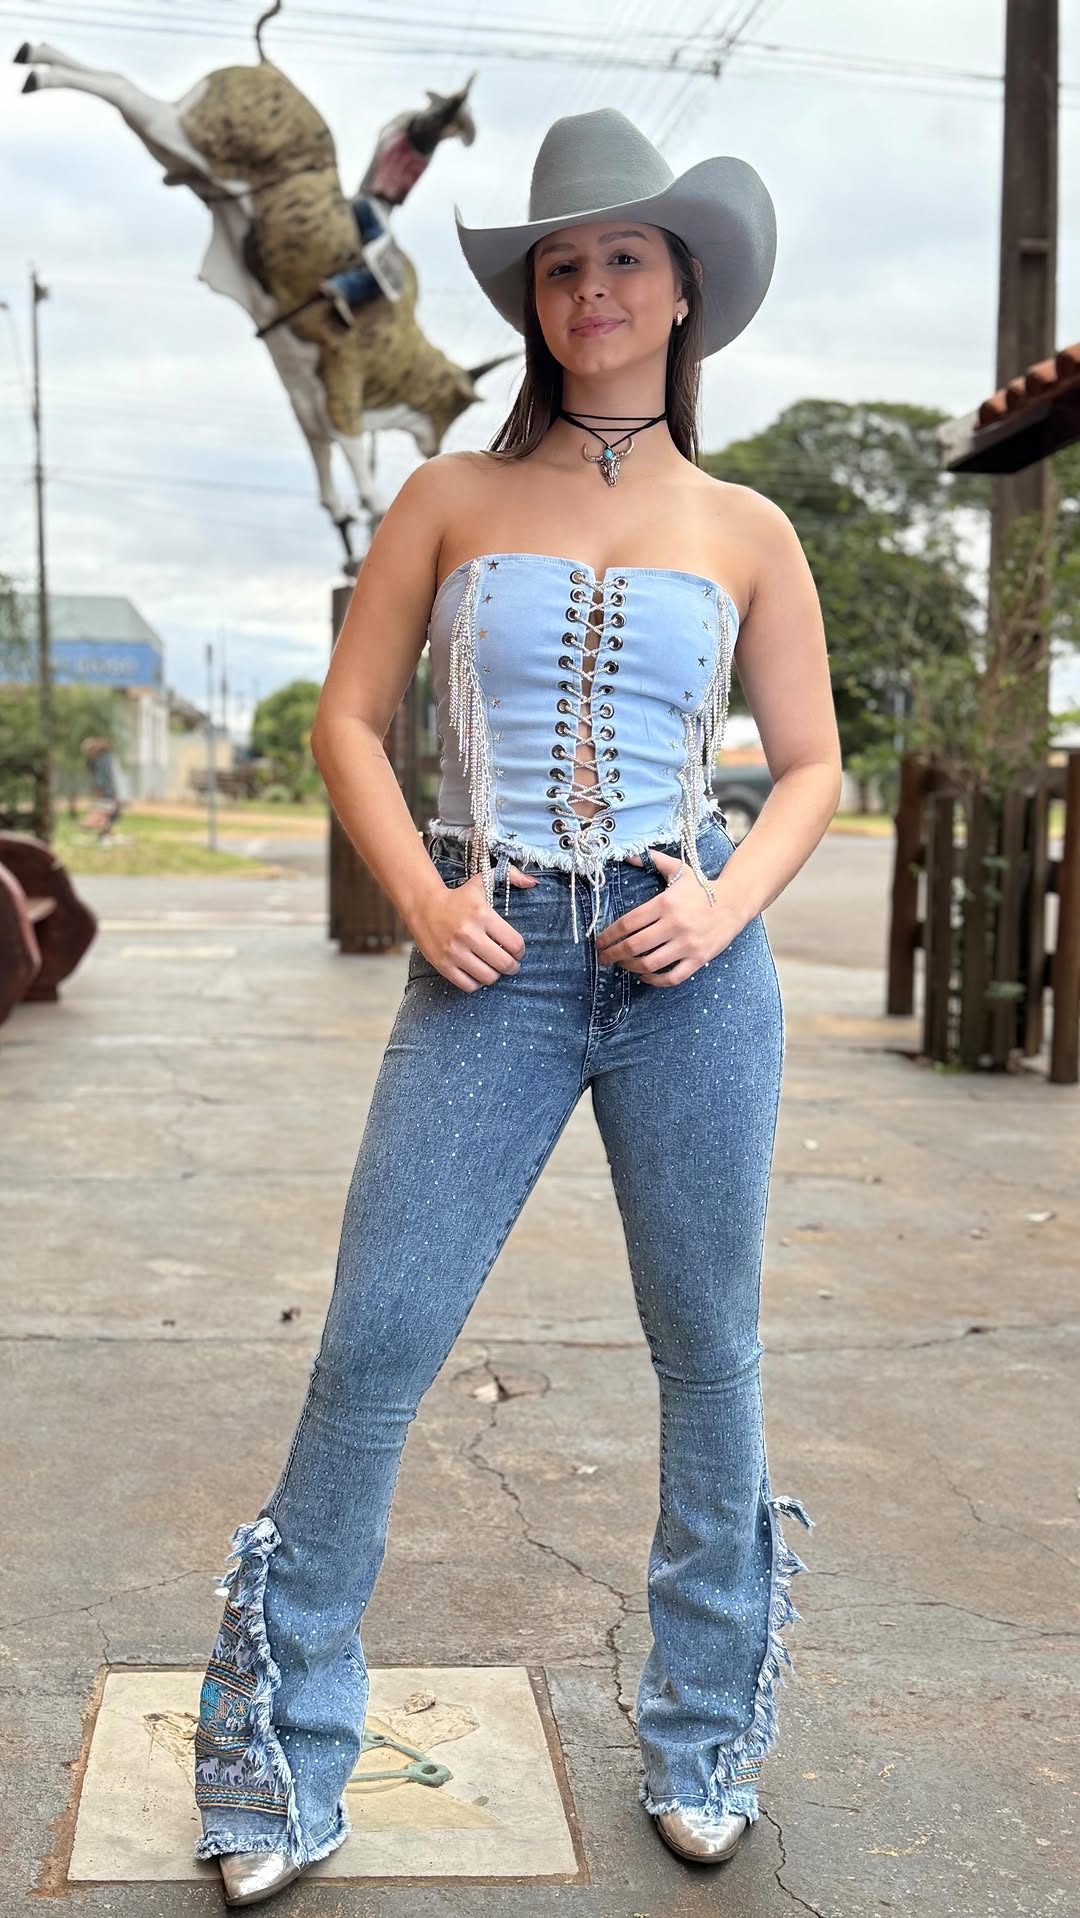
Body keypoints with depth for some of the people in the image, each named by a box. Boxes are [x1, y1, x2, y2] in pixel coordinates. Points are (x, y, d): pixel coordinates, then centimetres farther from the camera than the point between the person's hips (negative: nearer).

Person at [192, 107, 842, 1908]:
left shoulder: (745, 530, 9)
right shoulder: (453, 496, 8)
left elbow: (813, 762, 11)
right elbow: (348, 716, 7)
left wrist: (731, 900, -7)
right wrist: (422, 898, -8)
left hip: (690, 964, 1)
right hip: (493, 965, 0)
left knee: (710, 1351, 8)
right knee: (372, 1345, -3)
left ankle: (705, 1735, 30)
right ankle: (284, 1770, 16)